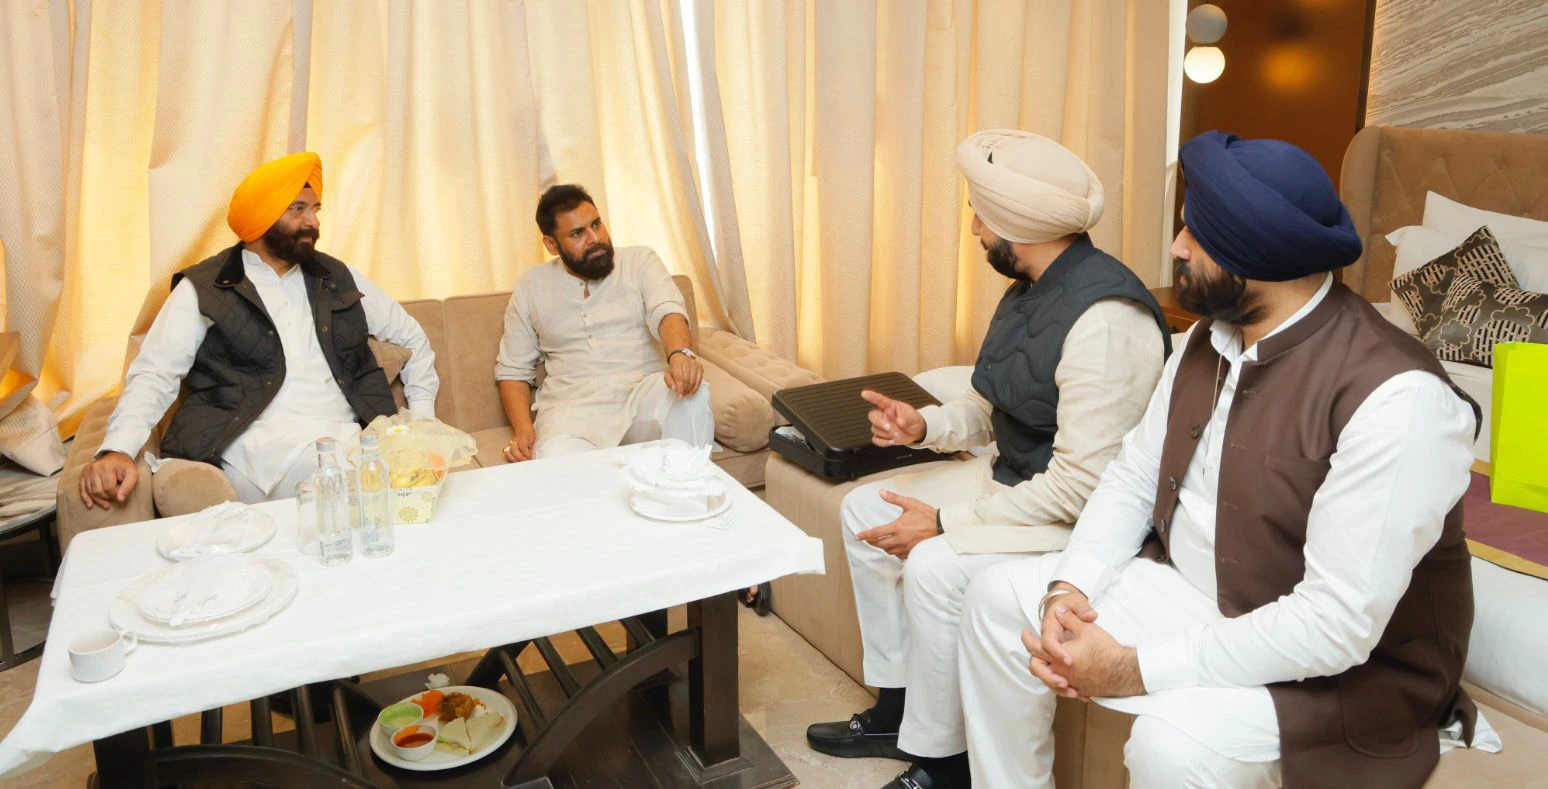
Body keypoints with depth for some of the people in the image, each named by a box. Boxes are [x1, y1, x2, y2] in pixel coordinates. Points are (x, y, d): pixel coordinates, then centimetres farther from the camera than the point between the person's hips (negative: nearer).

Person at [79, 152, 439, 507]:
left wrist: (422, 421, 13)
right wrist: (117, 450, -17)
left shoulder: (338, 278, 20)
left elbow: (411, 337, 26)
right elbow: (154, 374, 2)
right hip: (263, 448, -3)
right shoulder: (203, 289, 9)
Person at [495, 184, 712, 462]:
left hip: (645, 391, 1)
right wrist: (523, 429, -5)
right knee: (556, 459, -36)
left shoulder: (639, 261, 10)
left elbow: (667, 311, -10)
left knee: (692, 393, -34)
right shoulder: (530, 288, 13)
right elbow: (513, 370, 15)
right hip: (574, 404, -1)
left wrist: (680, 353, -35)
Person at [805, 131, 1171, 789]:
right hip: (1011, 474, 10)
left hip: (1083, 515, -10)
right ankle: (897, 706, 17)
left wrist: (947, 523, -23)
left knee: (934, 568, -28)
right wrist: (925, 426, -5)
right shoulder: (1031, 287, 3)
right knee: (864, 509, 6)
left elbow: (1082, 486, -29)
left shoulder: (1105, 318, -28)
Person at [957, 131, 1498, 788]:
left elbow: (1338, 624, -29)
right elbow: (1134, 475, 4)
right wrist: (1069, 586, -14)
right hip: (1188, 590, 8)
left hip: (1349, 670, -7)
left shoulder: (1397, 396, -27)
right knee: (1001, 598, 0)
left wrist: (1133, 671, -27)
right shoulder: (1208, 338, 0)